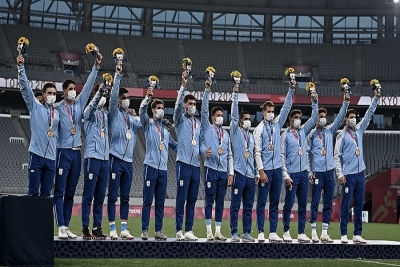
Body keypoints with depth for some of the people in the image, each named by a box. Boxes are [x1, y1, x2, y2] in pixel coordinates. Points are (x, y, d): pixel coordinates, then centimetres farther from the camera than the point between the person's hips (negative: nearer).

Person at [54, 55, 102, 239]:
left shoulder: (80, 104, 11)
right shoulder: (57, 108, -3)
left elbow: (89, 85, 5)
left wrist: (96, 67, 0)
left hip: (76, 153, 6)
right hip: (63, 152, -6)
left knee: (70, 193, 8)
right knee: (60, 192, -6)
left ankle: (67, 226, 12)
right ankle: (61, 227, -8)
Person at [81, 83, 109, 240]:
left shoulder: (105, 114, 18)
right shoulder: (90, 112, -2)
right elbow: (92, 105, -21)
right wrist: (99, 92, -38)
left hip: (105, 158, 6)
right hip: (92, 157, -6)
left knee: (100, 196, 7)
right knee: (88, 195, -5)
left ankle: (97, 227, 11)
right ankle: (85, 227, -2)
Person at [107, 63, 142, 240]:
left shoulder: (132, 118, 17)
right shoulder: (114, 114, 2)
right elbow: (113, 95, -10)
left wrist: (136, 117, 6)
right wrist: (118, 75, -15)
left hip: (129, 161, 5)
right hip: (116, 159, -5)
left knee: (125, 197, 7)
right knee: (113, 195, -4)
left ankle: (124, 229, 9)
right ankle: (112, 229, -2)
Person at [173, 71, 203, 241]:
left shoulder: (198, 123, 19)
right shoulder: (180, 119, 3)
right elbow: (178, 104, -14)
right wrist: (183, 85, -25)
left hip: (196, 165, 5)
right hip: (184, 163, -5)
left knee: (192, 200, 6)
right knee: (181, 198, -5)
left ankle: (189, 230, 10)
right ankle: (179, 231, -2)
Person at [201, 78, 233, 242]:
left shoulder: (226, 134, 17)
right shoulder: (207, 128, 5)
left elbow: (229, 155, 17)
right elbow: (204, 109, -6)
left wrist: (231, 172, 7)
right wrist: (207, 91, -12)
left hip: (223, 172, 5)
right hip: (211, 169, -4)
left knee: (220, 201, 5)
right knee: (210, 200, -4)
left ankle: (218, 231, 7)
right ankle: (209, 232, -2)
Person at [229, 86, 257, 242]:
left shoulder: (251, 137, 19)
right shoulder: (235, 131, 5)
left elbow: (254, 155, 20)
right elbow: (233, 114, -6)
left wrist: (257, 174, 13)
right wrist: (235, 94, -12)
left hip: (251, 175, 5)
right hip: (239, 173, -5)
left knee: (248, 207, 6)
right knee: (235, 206, -4)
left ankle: (247, 233, 9)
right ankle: (234, 233, -2)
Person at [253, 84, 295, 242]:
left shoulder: (277, 124, 10)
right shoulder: (259, 129, -5)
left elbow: (287, 107, 4)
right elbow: (257, 152, -9)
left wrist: (291, 90, -6)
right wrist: (261, 171, -15)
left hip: (277, 168, 5)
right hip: (265, 169, -5)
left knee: (275, 202, 7)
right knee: (262, 201, -1)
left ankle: (273, 232, 10)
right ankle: (261, 233, 1)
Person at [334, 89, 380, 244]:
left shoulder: (359, 130, 12)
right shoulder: (342, 135, -4)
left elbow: (369, 114, 13)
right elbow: (337, 156, -6)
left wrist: (376, 98, 6)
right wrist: (340, 174, -12)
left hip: (360, 173, 6)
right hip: (348, 174, -6)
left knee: (359, 205, 7)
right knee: (346, 205, -3)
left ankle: (358, 234, 11)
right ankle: (344, 234, 2)